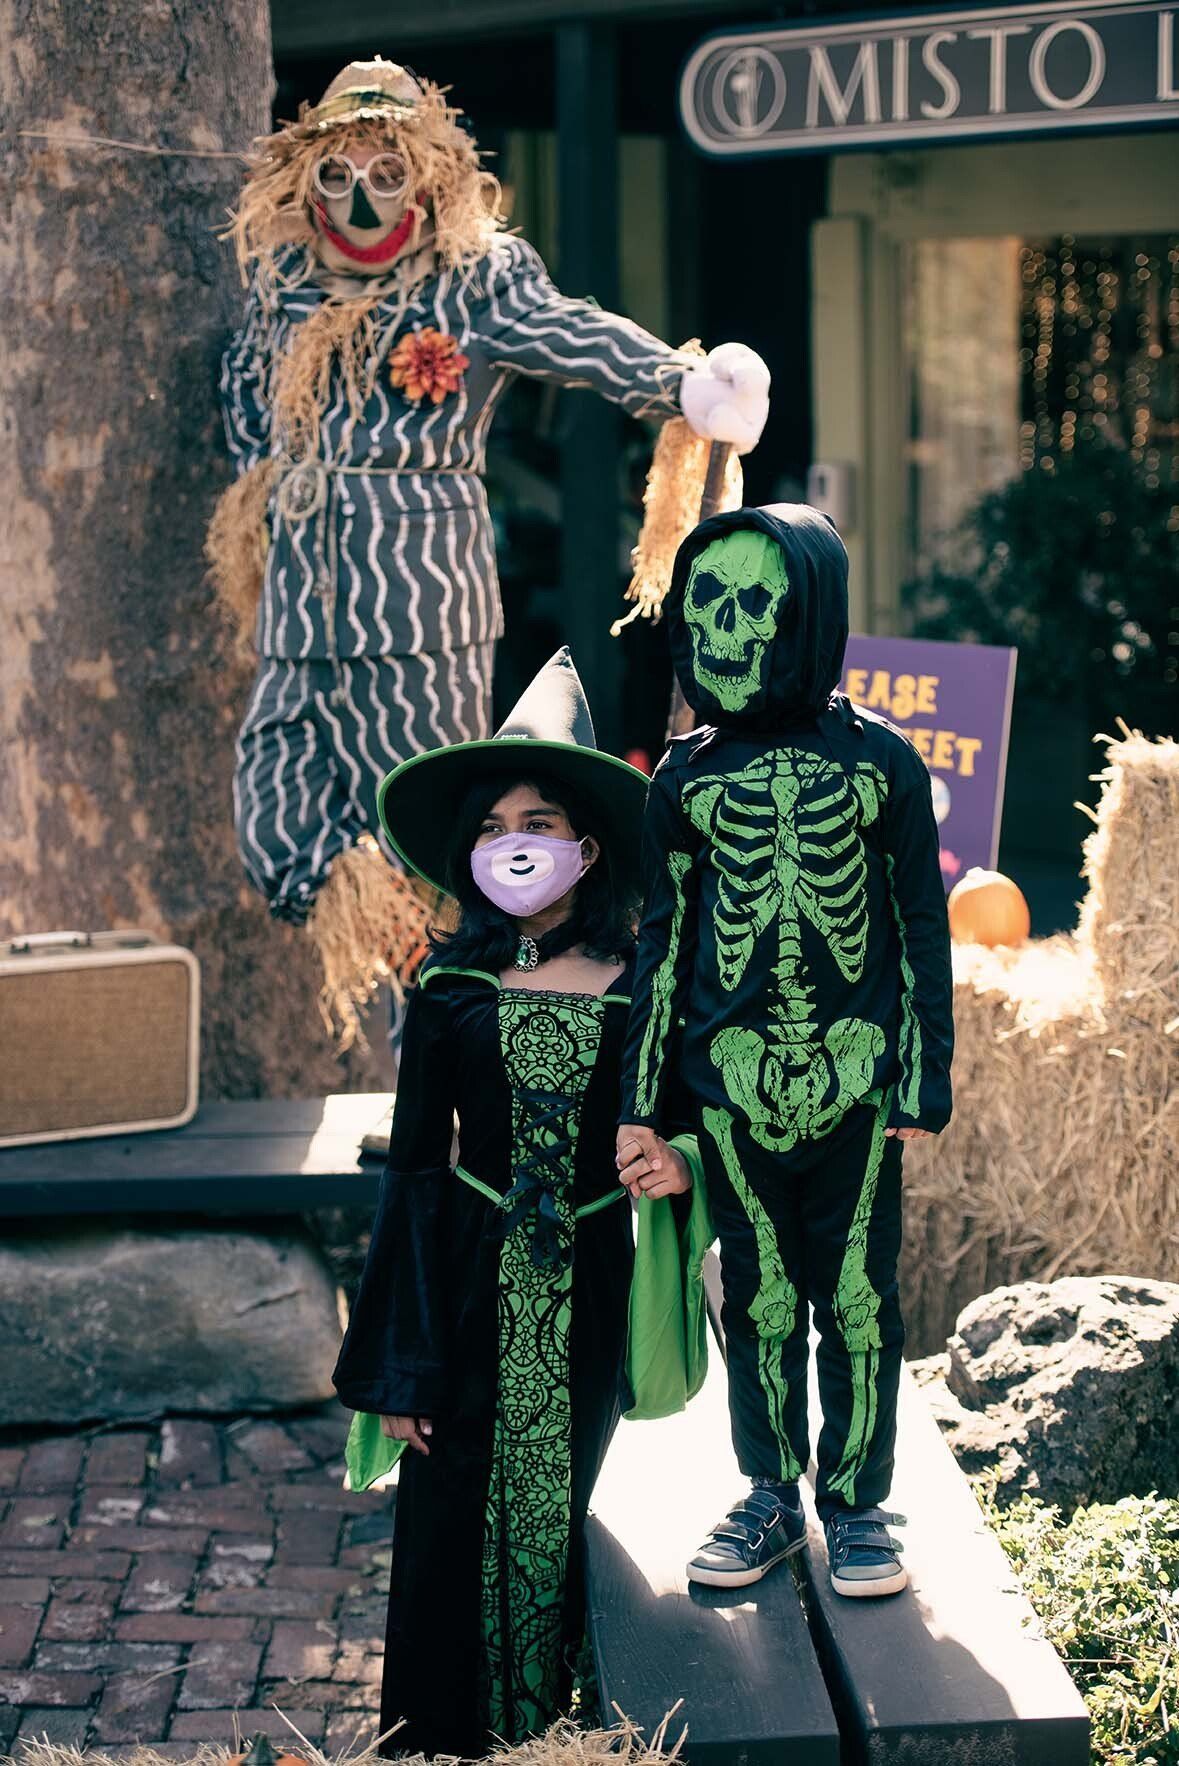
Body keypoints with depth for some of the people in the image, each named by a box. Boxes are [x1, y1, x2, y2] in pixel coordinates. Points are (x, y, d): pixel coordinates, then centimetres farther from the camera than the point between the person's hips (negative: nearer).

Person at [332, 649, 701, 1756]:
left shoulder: (635, 982, -1)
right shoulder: (451, 989, -2)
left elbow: (677, 1120, 11)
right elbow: (413, 1170, 0)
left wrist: (683, 1162, -14)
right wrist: (401, 1364, -3)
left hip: (587, 1288, 1)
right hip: (472, 1283, 0)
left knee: (559, 1500, 8)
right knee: (453, 1520, 2)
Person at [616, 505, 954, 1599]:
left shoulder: (881, 761, -2)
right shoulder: (688, 776, 3)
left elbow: (923, 928, 3)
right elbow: (661, 941, 7)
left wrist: (924, 1084, -1)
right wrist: (637, 1106, 4)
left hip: (858, 1078, -2)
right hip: (733, 1085, 2)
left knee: (857, 1298, 3)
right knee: (758, 1298, 9)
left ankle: (858, 1503, 17)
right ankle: (771, 1497, 23)